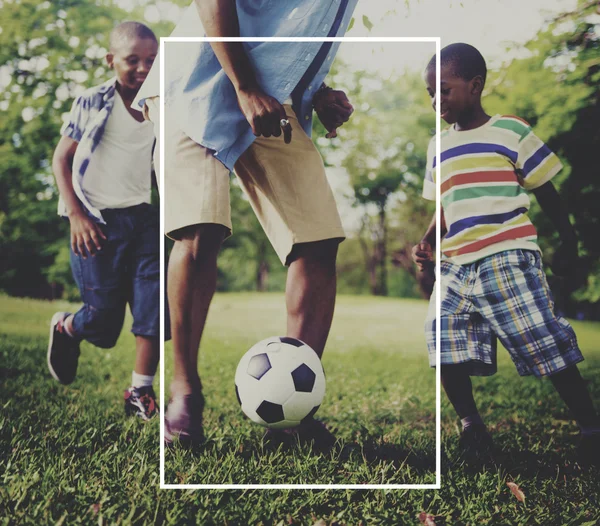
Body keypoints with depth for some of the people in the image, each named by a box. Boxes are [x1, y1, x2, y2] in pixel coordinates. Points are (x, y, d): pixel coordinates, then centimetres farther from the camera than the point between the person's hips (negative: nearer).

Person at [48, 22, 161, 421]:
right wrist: (76, 215, -12)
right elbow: (62, 158, -3)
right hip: (98, 223, -4)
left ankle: (140, 394, 5)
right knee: (104, 319, -1)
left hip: (143, 217, 4)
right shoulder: (92, 102, -5)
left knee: (154, 306, -7)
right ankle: (64, 327, 35)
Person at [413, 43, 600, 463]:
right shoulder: (439, 147, 17)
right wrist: (428, 243, 8)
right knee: (446, 344, -4)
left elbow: (546, 193, 6)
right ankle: (471, 425, 13)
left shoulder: (511, 132, 1)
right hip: (454, 266, 6)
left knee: (545, 345, -7)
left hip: (508, 260, -5)